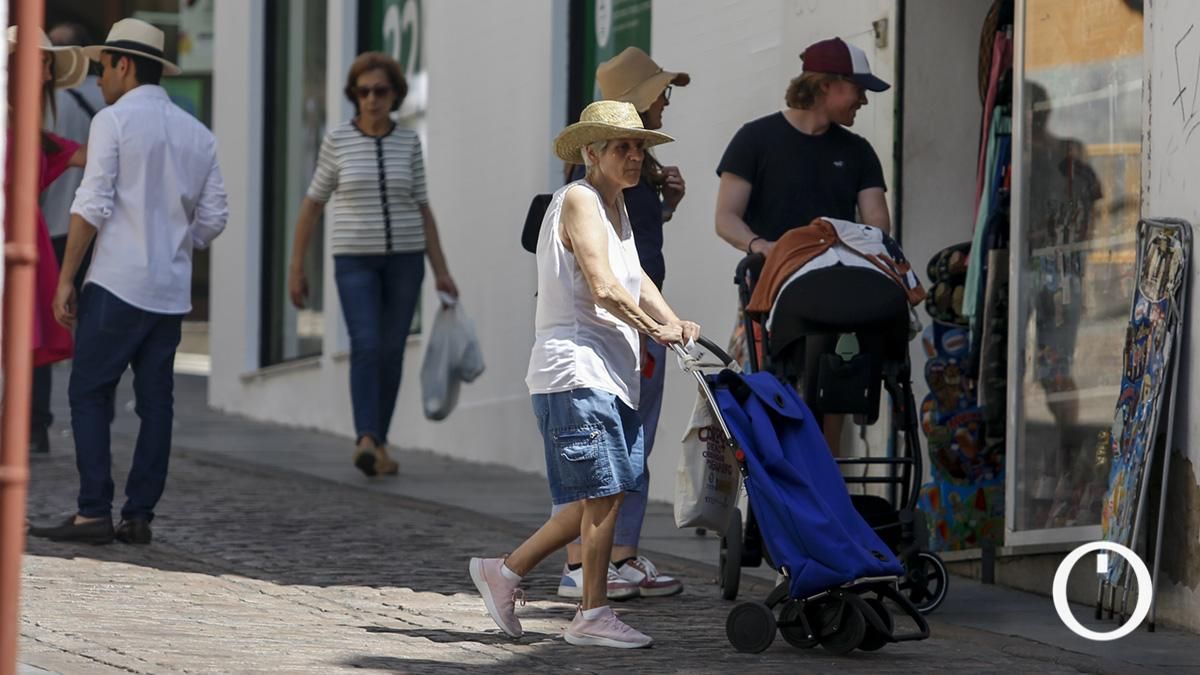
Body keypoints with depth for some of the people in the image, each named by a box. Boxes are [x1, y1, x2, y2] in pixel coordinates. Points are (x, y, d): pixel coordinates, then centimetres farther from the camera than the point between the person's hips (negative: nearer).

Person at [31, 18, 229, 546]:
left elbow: (92, 206, -11)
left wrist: (66, 279, -8)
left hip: (117, 284, -6)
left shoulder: (113, 121, -5)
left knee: (89, 394, -3)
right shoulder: (198, 135, 12)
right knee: (156, 400, 7)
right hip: (172, 293, 6)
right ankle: (139, 516, 6)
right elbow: (213, 219, 11)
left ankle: (94, 513, -10)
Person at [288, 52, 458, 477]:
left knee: (391, 352, 7)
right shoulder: (337, 140, -4)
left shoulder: (408, 143, 2)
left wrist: (441, 270, 1)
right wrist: (296, 269, 1)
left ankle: (378, 443, 22)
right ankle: (366, 441, -31)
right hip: (355, 260, -2)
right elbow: (312, 204, 2)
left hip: (404, 258, 2)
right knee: (366, 346, -20)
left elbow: (422, 208, 6)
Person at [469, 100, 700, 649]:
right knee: (604, 492, -10)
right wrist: (655, 329, -12)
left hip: (612, 372, 10)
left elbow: (635, 279, 13)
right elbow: (604, 288, -17)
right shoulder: (580, 200, -9)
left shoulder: (616, 204, 20)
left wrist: (673, 323, -3)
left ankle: (505, 572, 18)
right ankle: (593, 615, -3)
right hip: (576, 367, -10)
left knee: (600, 498, 9)